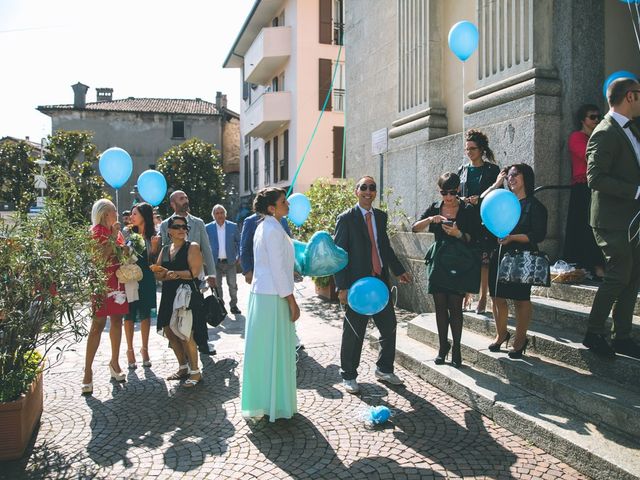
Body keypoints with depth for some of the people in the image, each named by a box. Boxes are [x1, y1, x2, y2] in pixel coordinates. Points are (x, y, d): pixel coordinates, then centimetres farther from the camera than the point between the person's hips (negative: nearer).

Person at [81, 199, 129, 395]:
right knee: (97, 325, -7)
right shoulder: (96, 231, -7)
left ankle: (114, 362, 23)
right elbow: (100, 256, -20)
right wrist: (113, 237, -20)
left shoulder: (117, 231, 14)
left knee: (117, 321, 11)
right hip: (102, 282, -7)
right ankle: (88, 371, -2)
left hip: (118, 282, 7)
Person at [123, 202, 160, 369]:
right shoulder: (128, 234, 2)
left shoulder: (153, 237, -1)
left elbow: (154, 262, -1)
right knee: (129, 314, 4)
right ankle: (130, 350, 16)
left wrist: (154, 249, -16)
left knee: (145, 314, 8)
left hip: (146, 280, 0)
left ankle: (145, 349, 22)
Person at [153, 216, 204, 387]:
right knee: (170, 332, 11)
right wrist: (163, 274, -7)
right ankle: (183, 367, 27)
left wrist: (175, 273, -15)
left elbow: (194, 272, -13)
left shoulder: (192, 247, -3)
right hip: (169, 295, 7)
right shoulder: (165, 249, 15)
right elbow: (158, 274, 14)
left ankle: (195, 371, 6)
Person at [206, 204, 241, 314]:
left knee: (232, 285, 3)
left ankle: (233, 305, 17)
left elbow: (239, 242, 5)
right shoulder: (208, 228, -1)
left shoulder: (233, 226, 0)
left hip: (230, 261, 0)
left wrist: (239, 257, 1)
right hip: (215, 262, 0)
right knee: (217, 285, 9)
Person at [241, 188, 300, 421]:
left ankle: (258, 400, 28)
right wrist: (292, 301, -15)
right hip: (273, 297, -9)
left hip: (260, 293, 9)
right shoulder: (274, 230, -17)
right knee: (275, 350, 0)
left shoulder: (263, 227, 13)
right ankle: (275, 403, 12)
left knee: (262, 349, 16)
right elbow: (278, 269, -19)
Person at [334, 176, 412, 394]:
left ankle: (384, 369, 32)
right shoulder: (346, 218, -7)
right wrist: (342, 287, -15)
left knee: (389, 327, 12)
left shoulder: (381, 216, 11)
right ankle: (348, 376, 21)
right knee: (353, 332, 4)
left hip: (381, 281, 6)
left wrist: (399, 271, 14)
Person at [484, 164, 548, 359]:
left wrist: (512, 237, -17)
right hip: (499, 256, 5)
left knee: (521, 299, 1)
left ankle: (520, 339, 14)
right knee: (497, 297, 7)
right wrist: (496, 185, 7)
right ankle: (501, 334, 25)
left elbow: (538, 235, -7)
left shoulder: (534, 205, -1)